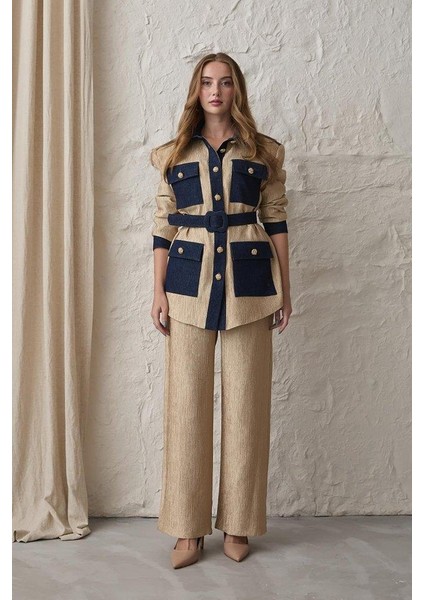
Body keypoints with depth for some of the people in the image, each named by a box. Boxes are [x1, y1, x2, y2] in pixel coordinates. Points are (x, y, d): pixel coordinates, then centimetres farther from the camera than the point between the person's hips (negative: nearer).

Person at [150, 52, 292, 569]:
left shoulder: (263, 153, 9)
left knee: (245, 403, 2)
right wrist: (159, 291, 1)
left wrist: (284, 290, 4)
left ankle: (238, 524, 15)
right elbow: (163, 227, 8)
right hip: (189, 282, 1)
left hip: (248, 284, 0)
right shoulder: (175, 154, 11)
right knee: (186, 401, 0)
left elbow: (276, 223, 8)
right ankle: (189, 528, 10)